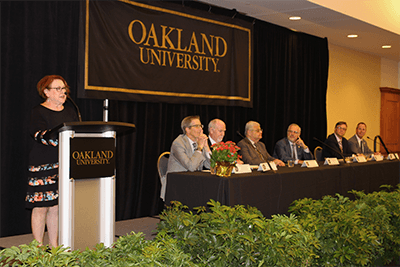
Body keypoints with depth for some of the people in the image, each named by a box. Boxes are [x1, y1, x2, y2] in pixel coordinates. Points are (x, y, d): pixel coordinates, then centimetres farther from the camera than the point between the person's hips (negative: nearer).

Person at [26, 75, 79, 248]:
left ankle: (54, 245, 16)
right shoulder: (38, 112, -2)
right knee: (41, 207, -3)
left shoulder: (70, 112, 18)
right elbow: (40, 135, -17)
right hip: (42, 167, -5)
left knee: (57, 206, 8)